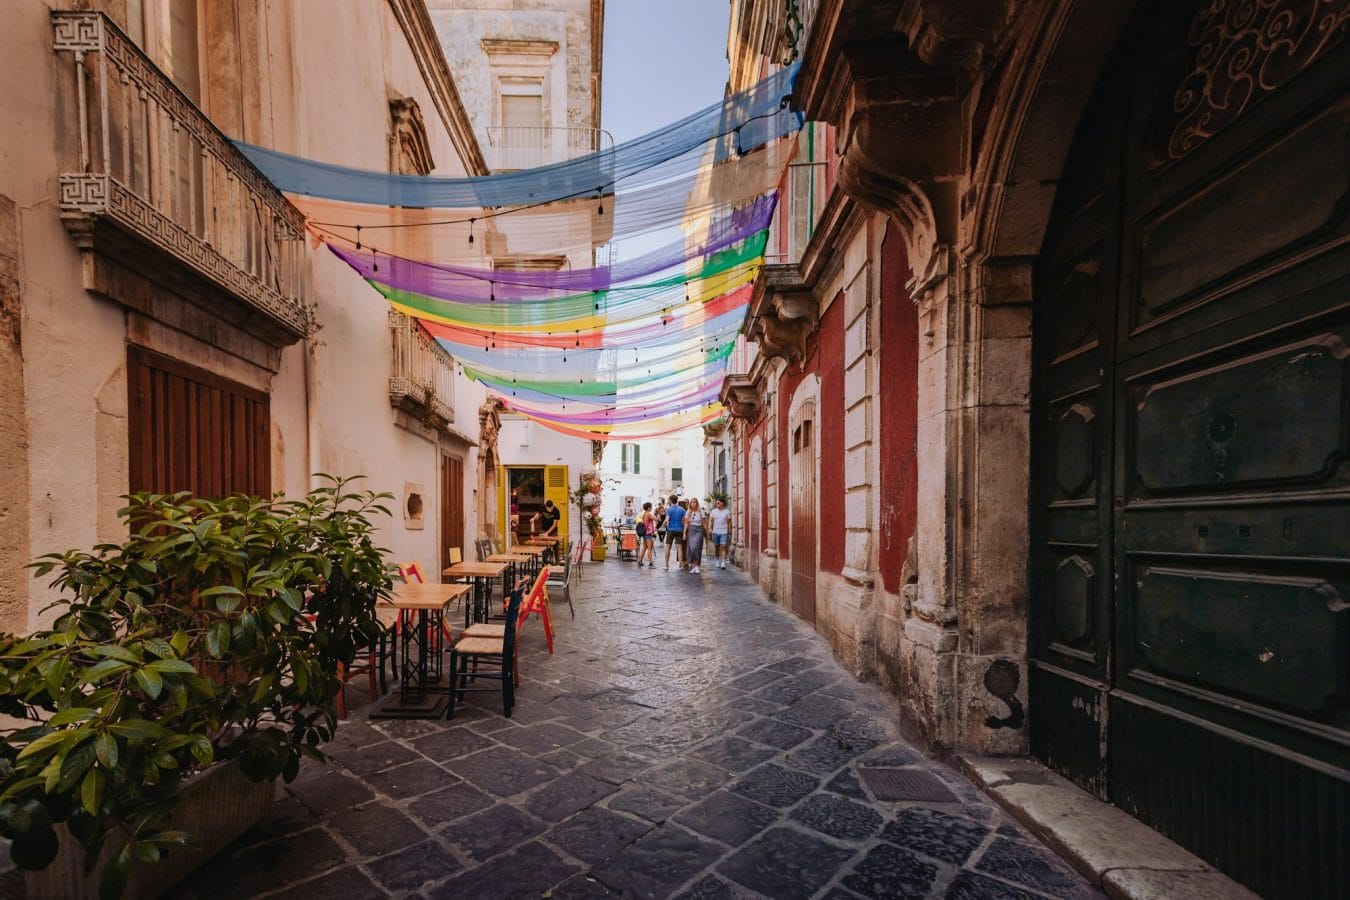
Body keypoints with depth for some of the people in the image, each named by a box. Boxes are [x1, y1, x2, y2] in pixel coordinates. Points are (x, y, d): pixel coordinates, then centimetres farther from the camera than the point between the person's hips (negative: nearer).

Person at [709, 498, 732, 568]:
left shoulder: (727, 511, 2)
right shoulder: (714, 511, 5)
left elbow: (729, 523, 5)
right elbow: (710, 520, -2)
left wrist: (730, 533, 4)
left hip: (724, 532, -2)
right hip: (715, 532, 2)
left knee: (723, 547, -12)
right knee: (716, 547, 10)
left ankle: (723, 563, -15)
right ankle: (718, 559, 28)